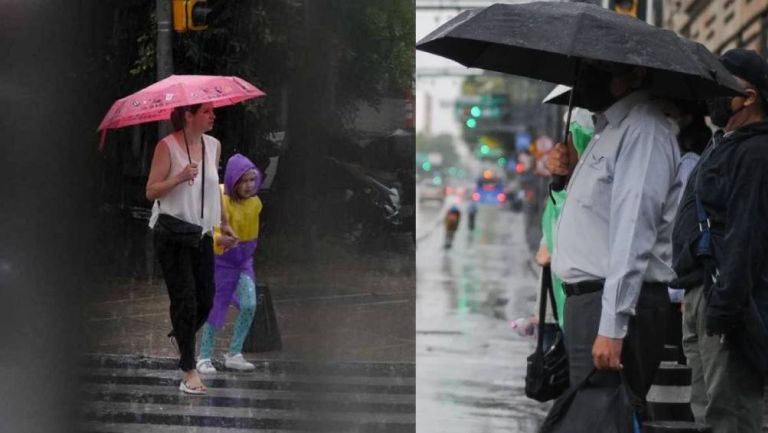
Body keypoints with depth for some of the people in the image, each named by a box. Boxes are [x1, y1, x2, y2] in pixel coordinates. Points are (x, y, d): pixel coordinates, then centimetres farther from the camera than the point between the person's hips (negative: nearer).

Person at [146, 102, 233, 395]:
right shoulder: (167, 146, -10)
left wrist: (223, 221, 24)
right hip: (172, 234, -6)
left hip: (202, 234, 6)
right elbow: (151, 191, -12)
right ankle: (189, 372, 0)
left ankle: (180, 336, 37)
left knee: (205, 300, 4)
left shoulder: (213, 145, 7)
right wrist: (180, 178, -26)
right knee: (185, 299, -7)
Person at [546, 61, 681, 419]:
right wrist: (570, 173, 11)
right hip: (586, 297, 10)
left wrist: (612, 326, -25)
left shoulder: (644, 131, -12)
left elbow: (634, 232, -20)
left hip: (616, 303, -10)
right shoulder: (609, 129, 18)